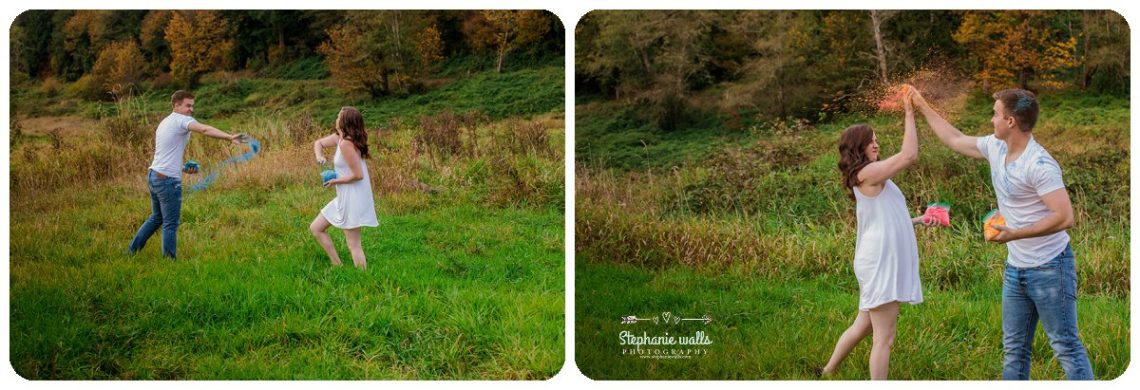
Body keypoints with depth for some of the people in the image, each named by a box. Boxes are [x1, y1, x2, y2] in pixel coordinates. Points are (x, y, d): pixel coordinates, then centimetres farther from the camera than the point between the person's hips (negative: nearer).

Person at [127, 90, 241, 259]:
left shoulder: (164, 123, 19)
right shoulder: (181, 120, -10)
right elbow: (205, 129, -30)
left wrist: (184, 168, 11)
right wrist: (230, 137, -42)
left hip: (153, 175, 10)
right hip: (168, 180, -9)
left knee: (156, 218, 23)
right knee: (170, 224, -1)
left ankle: (132, 250, 29)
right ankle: (169, 260, 3)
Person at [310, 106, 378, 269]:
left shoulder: (346, 144, -21)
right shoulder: (338, 138, 7)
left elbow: (357, 175, -23)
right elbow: (318, 143, 21)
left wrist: (336, 181, -10)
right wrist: (319, 156, 0)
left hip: (353, 199, -10)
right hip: (344, 197, 10)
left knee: (354, 245, -6)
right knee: (315, 228, 17)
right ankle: (337, 265, 18)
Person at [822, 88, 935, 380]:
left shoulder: (871, 178, 17)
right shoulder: (867, 173, -14)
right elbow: (910, 155, -23)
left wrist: (918, 221, 20)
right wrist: (909, 115, -17)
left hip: (883, 262, 10)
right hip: (880, 264, -10)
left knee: (864, 326, 21)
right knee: (884, 338, -6)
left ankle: (827, 373, 33)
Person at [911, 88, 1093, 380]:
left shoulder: (1039, 165, -22)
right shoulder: (995, 148, 3)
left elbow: (1064, 217, -27)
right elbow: (955, 140, 20)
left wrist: (1014, 234, -26)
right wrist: (923, 107, 23)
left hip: (1049, 268, -8)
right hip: (1015, 268, 8)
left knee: (1066, 347, -3)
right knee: (1014, 349, 15)